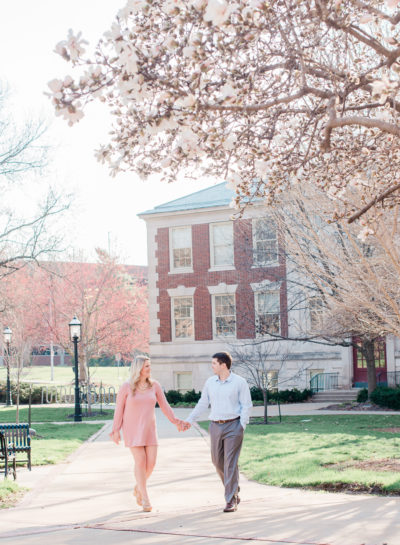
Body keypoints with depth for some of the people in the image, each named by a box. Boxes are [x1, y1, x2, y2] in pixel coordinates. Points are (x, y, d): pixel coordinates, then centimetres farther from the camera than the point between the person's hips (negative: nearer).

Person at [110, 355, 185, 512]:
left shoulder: (154, 385, 0)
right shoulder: (126, 387, -9)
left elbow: (164, 405, 8)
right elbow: (119, 408, -4)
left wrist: (175, 421, 4)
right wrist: (116, 430, -6)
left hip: (148, 428, 4)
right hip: (132, 428, -4)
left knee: (151, 462, -2)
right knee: (140, 461, -11)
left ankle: (138, 488, 26)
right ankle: (145, 499, -2)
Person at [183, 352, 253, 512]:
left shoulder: (239, 382, -5)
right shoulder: (210, 382, 8)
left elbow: (246, 405, -3)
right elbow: (202, 404, 15)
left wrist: (241, 427, -11)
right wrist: (189, 421, 10)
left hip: (233, 425, -5)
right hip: (215, 426, 5)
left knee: (231, 463, -8)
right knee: (218, 461, 9)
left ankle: (231, 501, -4)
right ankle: (234, 489, 31)